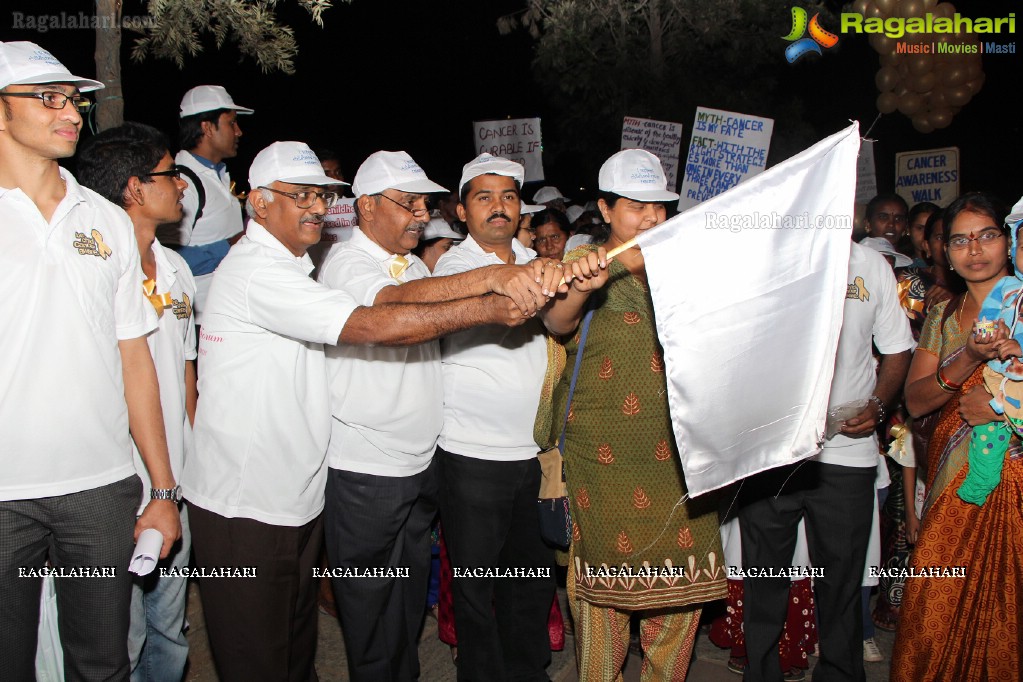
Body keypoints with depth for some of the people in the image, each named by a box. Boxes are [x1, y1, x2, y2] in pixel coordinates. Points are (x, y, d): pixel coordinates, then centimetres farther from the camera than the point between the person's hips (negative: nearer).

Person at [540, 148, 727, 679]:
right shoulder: (589, 261, -1)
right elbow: (557, 322, -20)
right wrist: (579, 286, -43)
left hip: (679, 448, 4)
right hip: (605, 451, -4)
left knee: (683, 576, 8)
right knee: (607, 574, 3)